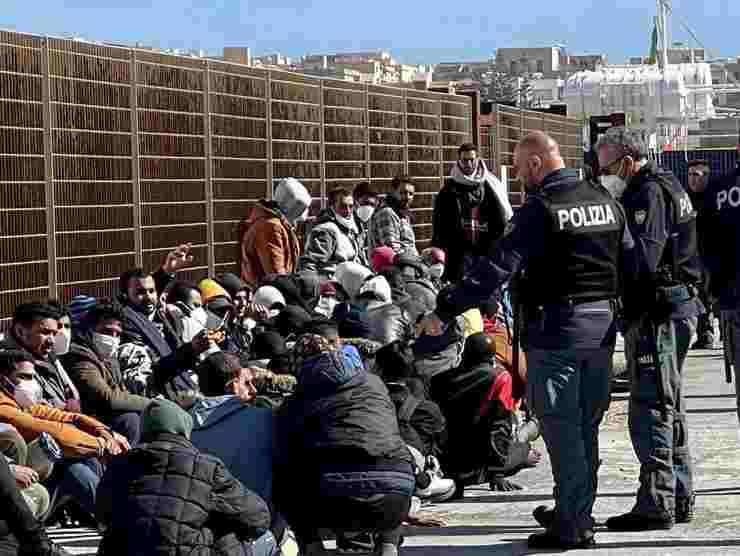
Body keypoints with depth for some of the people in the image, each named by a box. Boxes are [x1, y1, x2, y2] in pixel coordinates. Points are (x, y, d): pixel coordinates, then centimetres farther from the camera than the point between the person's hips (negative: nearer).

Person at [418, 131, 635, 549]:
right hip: (603, 326, 7)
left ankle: (571, 526, -2)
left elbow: (498, 268, -19)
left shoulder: (541, 208, -13)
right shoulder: (606, 201, 9)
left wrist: (445, 310, -18)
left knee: (561, 425, -2)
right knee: (587, 426, 16)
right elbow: (630, 261, 13)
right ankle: (578, 514, 26)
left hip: (557, 326, -7)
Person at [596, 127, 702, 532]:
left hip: (657, 313, -11)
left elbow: (643, 258, -23)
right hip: (677, 306, 11)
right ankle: (679, 498, 21)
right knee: (669, 408, 15)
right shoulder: (665, 187, 19)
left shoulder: (648, 194, -13)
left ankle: (656, 504, -9)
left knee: (650, 408, -9)